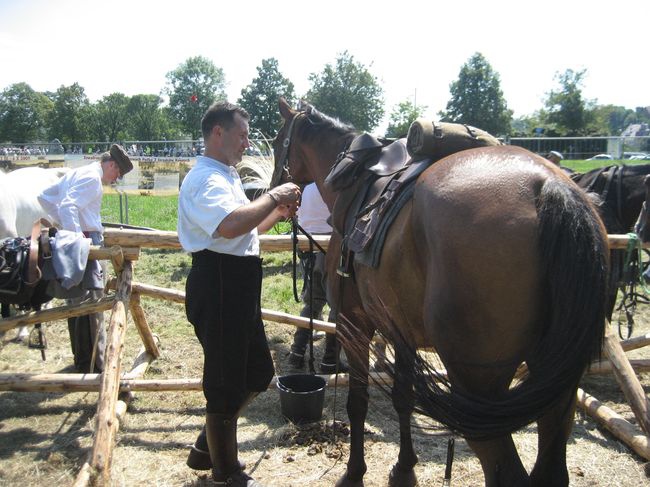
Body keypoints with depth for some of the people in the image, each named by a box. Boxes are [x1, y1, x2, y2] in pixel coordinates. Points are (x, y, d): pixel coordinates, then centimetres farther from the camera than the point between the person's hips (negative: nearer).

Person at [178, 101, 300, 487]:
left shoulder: (227, 177, 19)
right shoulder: (205, 179, -14)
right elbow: (231, 225, -35)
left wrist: (279, 212, 12)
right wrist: (274, 197, -21)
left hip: (240, 286, 11)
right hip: (219, 286, -11)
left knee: (258, 373, 20)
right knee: (226, 383, 3)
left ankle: (207, 447, 36)